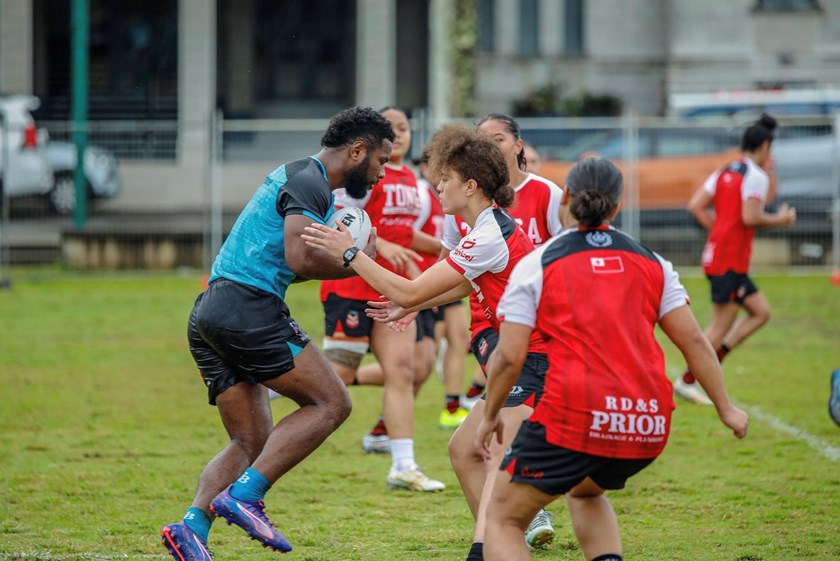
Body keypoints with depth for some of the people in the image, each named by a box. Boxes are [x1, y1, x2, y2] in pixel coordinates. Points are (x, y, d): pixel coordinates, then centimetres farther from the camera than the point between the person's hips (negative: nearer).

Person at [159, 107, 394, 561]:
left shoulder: (292, 177, 25)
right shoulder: (309, 183, -7)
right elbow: (299, 258, -19)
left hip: (207, 317, 10)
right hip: (246, 307, -10)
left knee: (253, 444, 9)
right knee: (330, 403, -7)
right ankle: (243, 495, -16)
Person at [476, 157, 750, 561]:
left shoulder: (536, 265, 2)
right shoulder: (651, 263, 11)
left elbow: (509, 357, -2)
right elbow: (693, 341, 8)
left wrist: (490, 416, 12)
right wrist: (725, 408, 15)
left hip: (572, 418, -5)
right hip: (649, 425, 5)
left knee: (504, 519, 9)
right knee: (585, 491, 35)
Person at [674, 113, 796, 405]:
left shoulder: (723, 172, 13)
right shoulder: (756, 176, -11)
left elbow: (695, 206, 7)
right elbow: (750, 217, -21)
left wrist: (718, 228, 12)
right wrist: (779, 220, -6)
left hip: (716, 253, 9)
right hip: (731, 262, -9)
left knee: (761, 312, 14)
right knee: (721, 327, -3)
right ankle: (687, 381, 1)